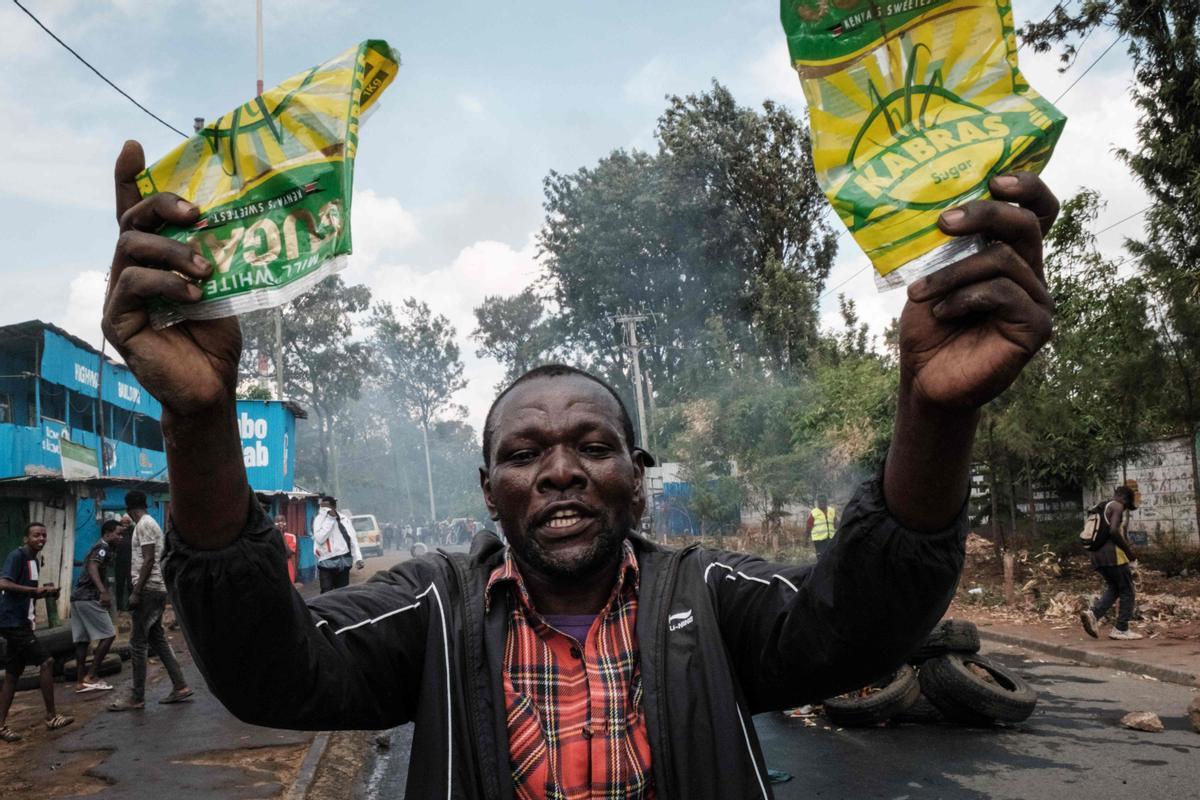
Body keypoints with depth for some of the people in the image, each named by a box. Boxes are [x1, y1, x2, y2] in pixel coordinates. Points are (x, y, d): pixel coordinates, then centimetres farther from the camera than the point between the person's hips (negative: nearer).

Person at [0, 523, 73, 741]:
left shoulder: (34, 560, 15)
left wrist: (46, 592, 5)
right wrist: (35, 590, -26)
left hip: (21, 623, 10)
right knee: (46, 661, -10)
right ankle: (51, 717, -3)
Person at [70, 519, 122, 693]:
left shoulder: (98, 548, 22)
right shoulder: (103, 548, -8)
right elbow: (92, 568, -26)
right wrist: (103, 592, -38)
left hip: (78, 597, 10)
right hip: (89, 598, -10)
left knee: (82, 639, 8)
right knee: (108, 635, -6)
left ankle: (81, 682, 9)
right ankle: (91, 676, -7)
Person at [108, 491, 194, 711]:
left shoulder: (144, 524, -12)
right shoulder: (151, 523, 17)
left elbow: (149, 560, -19)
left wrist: (136, 592, -20)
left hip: (149, 589, -10)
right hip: (157, 588, 10)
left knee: (138, 643, -4)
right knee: (157, 638, 12)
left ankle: (136, 698, 0)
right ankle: (180, 686, 12)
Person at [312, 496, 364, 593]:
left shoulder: (344, 518, 4)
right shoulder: (319, 519, -4)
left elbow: (352, 539, 8)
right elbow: (319, 539, -19)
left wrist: (357, 558, 2)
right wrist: (329, 519, -18)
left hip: (343, 561, 3)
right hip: (326, 562, -3)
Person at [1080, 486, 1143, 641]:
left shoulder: (1103, 507, 22)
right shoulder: (1117, 506, -6)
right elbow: (1114, 531, -21)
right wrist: (1129, 551, -11)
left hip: (1097, 554, 9)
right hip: (1112, 554, -9)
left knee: (1113, 589, 18)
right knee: (1127, 591, 4)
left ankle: (1093, 613, -3)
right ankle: (1121, 629, 7)